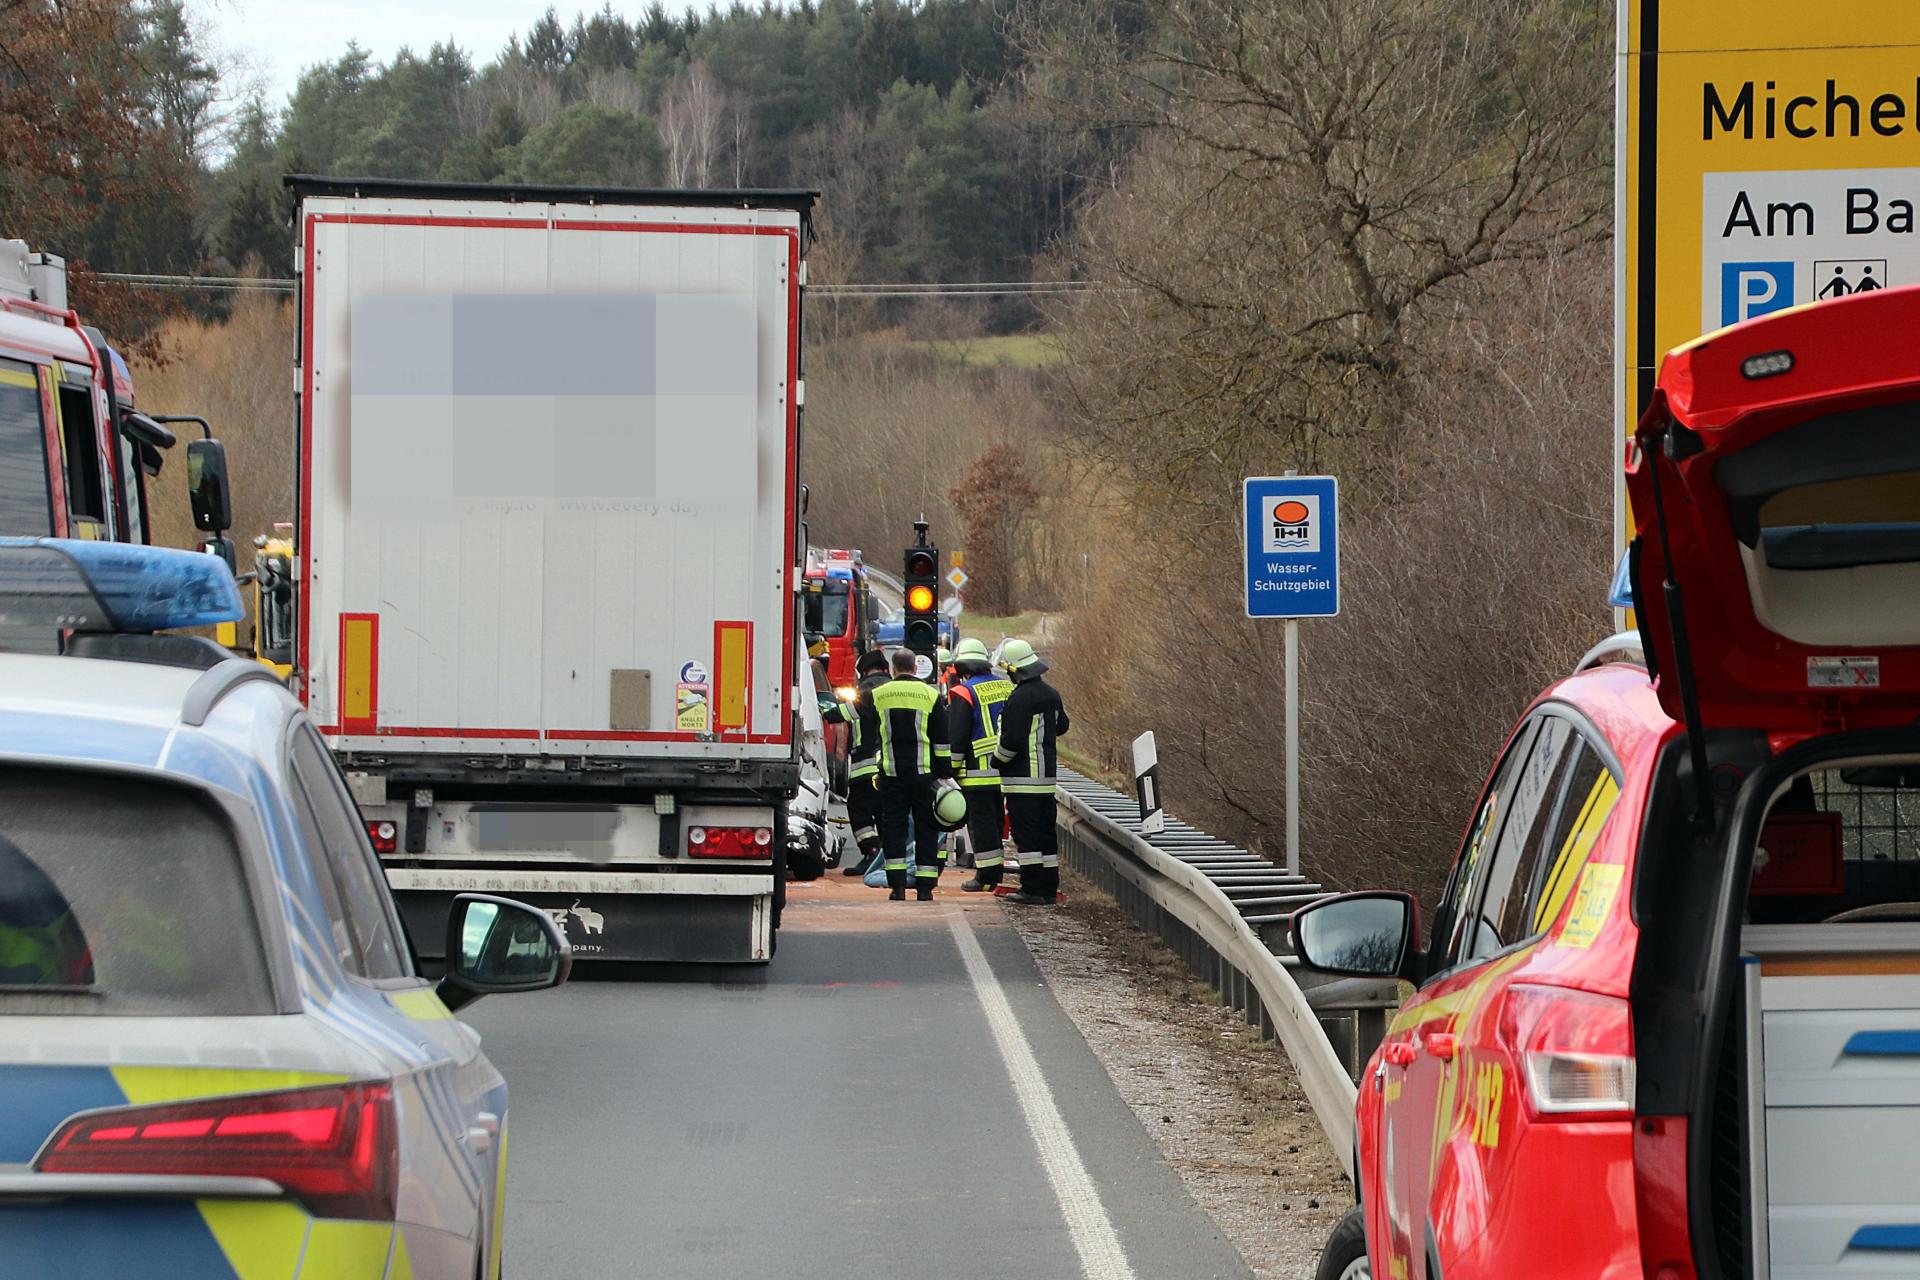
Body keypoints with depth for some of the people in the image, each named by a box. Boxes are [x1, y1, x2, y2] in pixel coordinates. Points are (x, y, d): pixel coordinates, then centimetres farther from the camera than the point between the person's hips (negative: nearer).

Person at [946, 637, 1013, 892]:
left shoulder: (963, 693, -11)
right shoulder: (1007, 687, 11)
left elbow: (956, 737, -13)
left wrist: (950, 768, -5)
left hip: (978, 772, -7)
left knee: (981, 822, -2)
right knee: (996, 819, 15)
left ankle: (987, 874, -3)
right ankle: (996, 871, 19)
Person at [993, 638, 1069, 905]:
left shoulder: (1020, 699, -18)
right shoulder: (1050, 695, 10)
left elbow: (1012, 740, -20)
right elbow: (1061, 727, 25)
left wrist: (997, 760, -3)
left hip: (1022, 777, -9)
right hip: (1047, 775, 9)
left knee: (1026, 835, -7)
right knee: (1046, 832, 12)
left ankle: (1032, 888, -9)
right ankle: (1049, 888, 15)